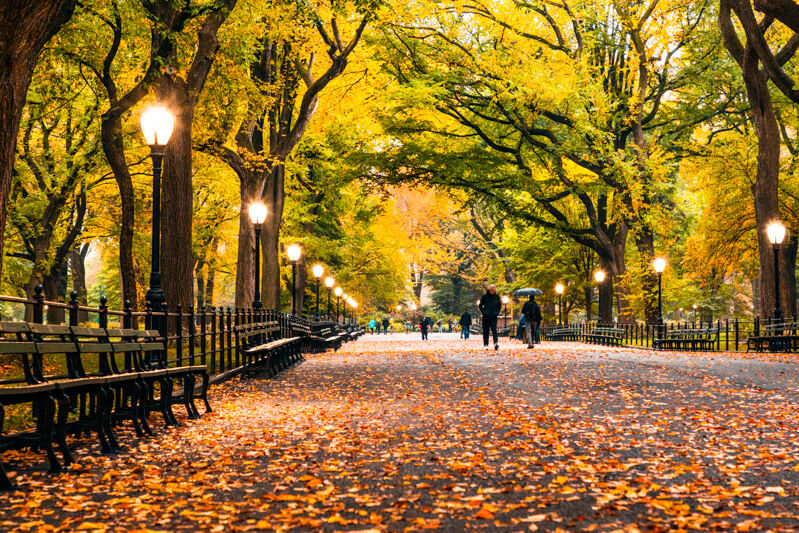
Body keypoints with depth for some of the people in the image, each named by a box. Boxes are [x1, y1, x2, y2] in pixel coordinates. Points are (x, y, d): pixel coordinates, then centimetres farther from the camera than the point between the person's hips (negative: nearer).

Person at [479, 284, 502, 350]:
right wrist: (483, 312, -6)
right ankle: (485, 345, 8)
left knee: (494, 329, -14)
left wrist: (497, 312, 3)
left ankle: (496, 343, -26)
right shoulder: (485, 296, 1)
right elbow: (480, 306, 8)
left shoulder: (497, 296, 5)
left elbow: (499, 305, 17)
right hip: (486, 316, 0)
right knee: (486, 331, 2)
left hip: (494, 316, 0)